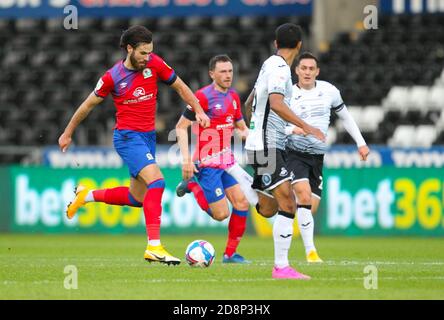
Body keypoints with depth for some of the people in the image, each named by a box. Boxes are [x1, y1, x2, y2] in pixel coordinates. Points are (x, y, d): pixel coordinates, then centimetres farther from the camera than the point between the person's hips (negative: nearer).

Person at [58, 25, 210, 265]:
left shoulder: (154, 64, 0)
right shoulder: (112, 77, -8)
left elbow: (179, 86, 12)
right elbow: (88, 105, 5)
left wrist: (198, 110, 0)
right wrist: (67, 133, 14)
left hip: (148, 137, 6)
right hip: (128, 136, -6)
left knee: (137, 198, 13)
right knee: (156, 181, -25)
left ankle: (87, 196, 35)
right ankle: (154, 246, -30)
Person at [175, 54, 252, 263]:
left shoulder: (233, 97, 10)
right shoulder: (203, 96, -13)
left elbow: (241, 128, 22)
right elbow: (181, 127, -11)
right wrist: (186, 158, -17)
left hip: (227, 161, 7)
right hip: (208, 163, -7)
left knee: (242, 203, -4)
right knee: (221, 214, -8)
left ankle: (230, 253, 7)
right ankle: (191, 185, 16)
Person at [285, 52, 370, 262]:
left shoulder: (329, 91, 3)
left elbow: (345, 116, 16)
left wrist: (361, 143, 12)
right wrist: (293, 129, -28)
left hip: (317, 156, 4)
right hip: (294, 153, -4)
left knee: (311, 209, 1)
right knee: (305, 196, -24)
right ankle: (310, 251, -22)